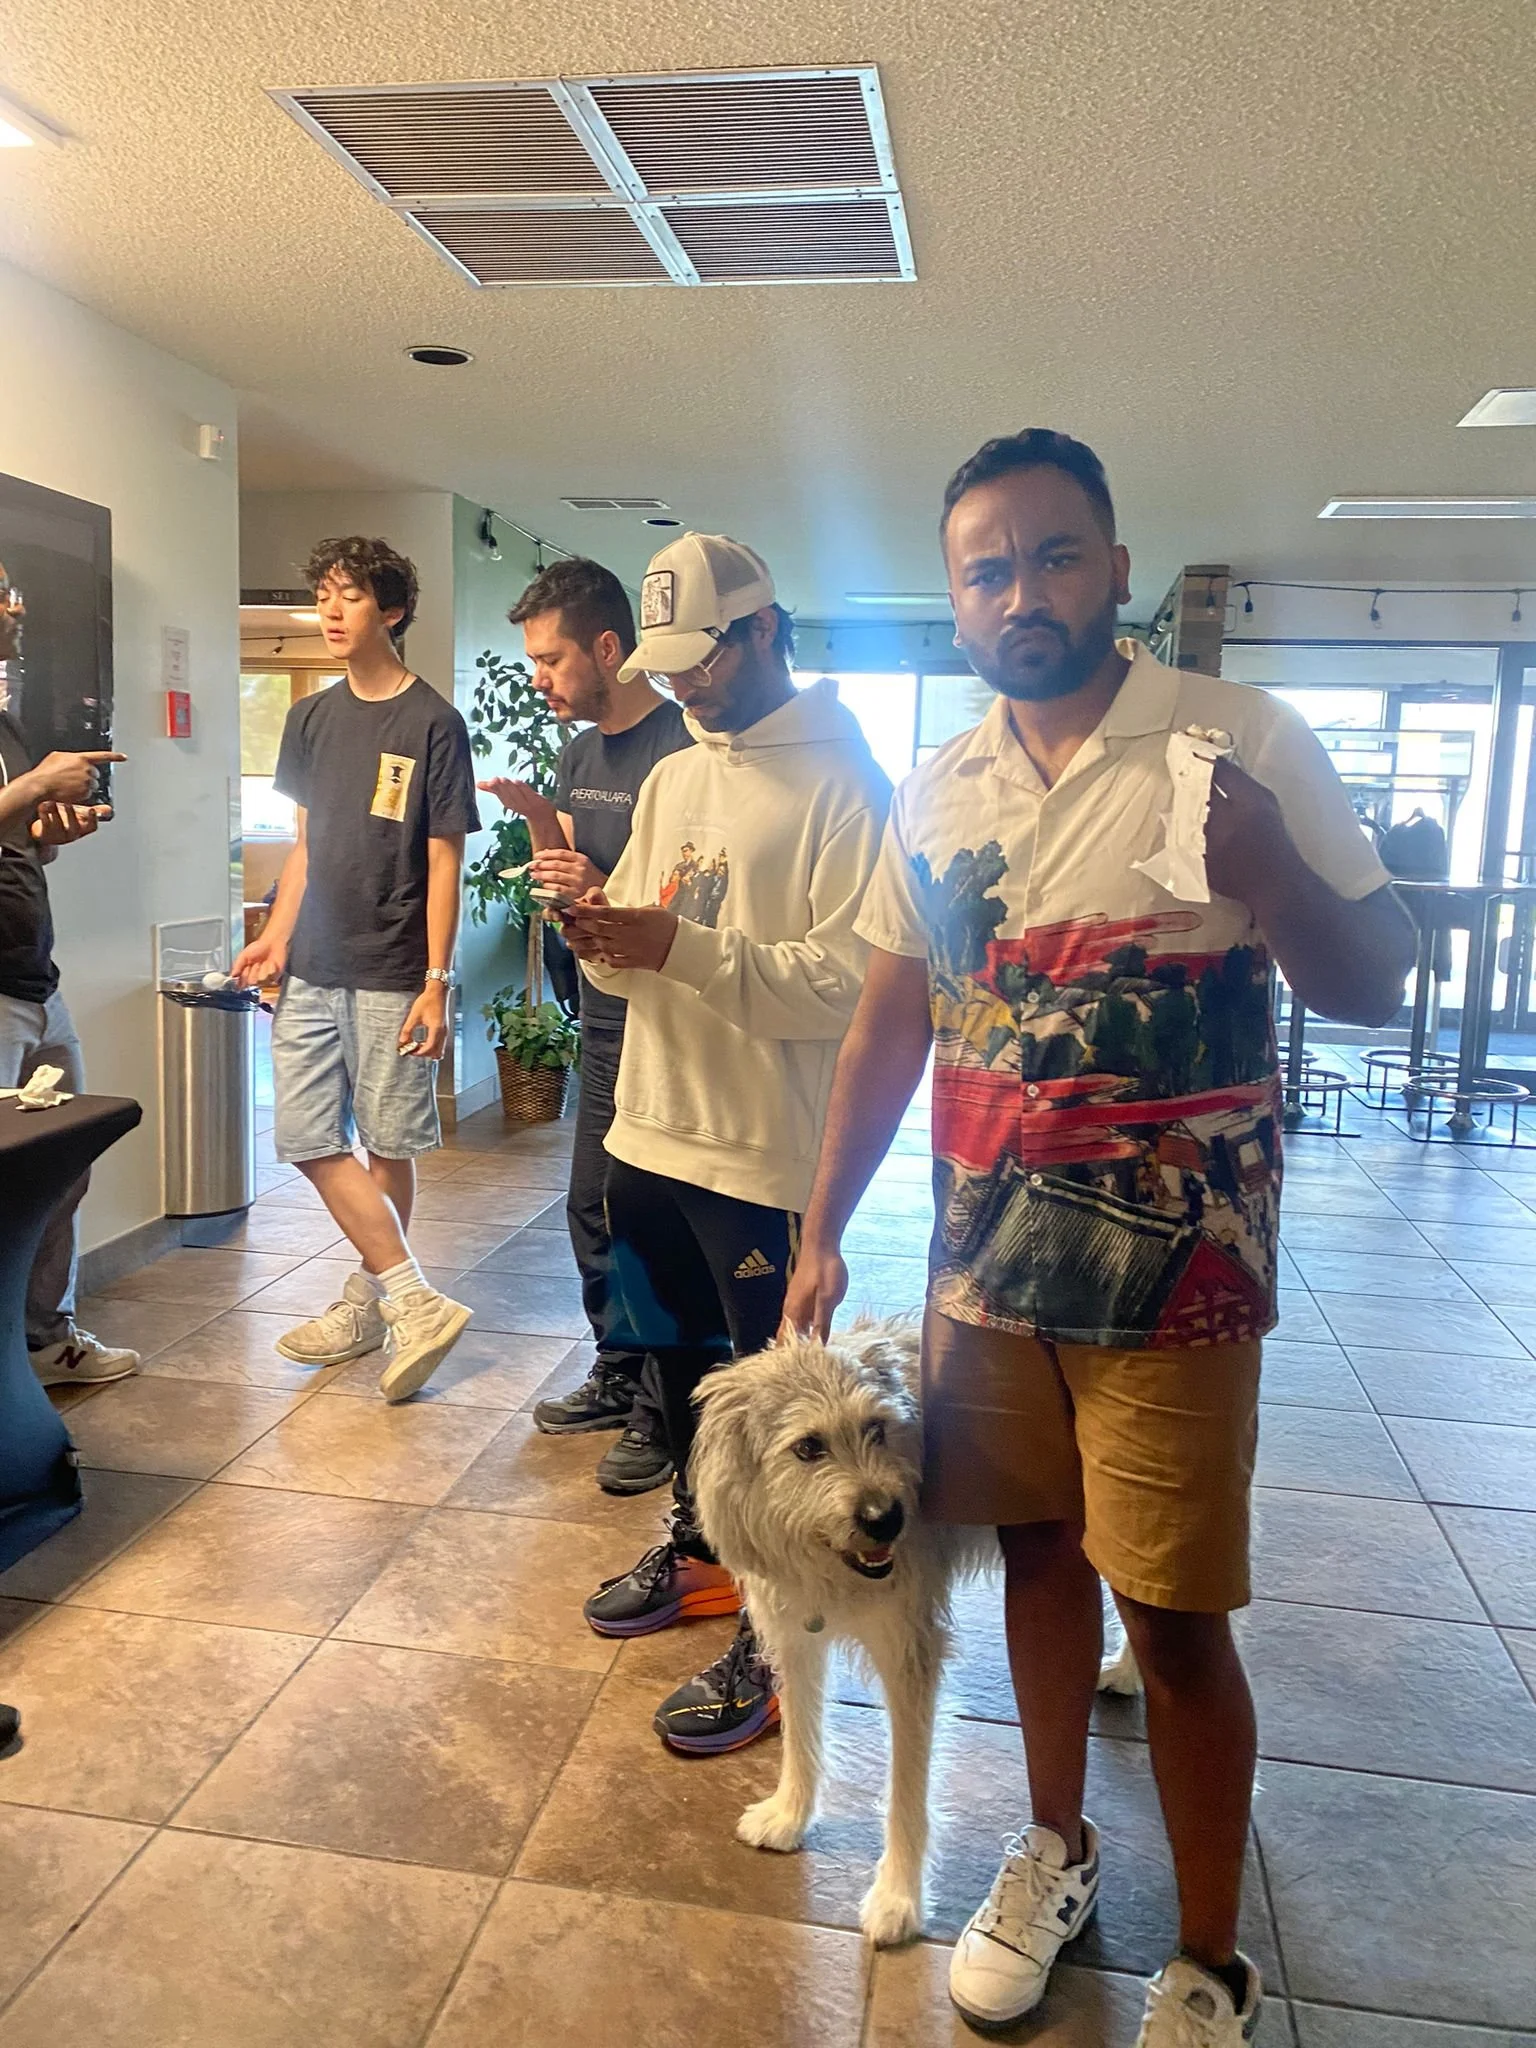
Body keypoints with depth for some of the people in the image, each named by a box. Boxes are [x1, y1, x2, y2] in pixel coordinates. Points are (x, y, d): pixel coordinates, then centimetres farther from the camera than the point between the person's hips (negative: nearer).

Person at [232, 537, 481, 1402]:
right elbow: (307, 843, 17)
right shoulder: (312, 718, 12)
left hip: (392, 973, -6)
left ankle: (370, 1300, 18)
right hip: (314, 969, 6)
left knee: (388, 1144, 3)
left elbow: (444, 861, -8)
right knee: (309, 1139, 2)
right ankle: (417, 1302, 9)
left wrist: (437, 983, -12)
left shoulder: (433, 722, -6)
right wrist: (278, 934, 4)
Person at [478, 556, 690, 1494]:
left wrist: (605, 895, -27)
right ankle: (619, 1377, 34)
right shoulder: (582, 750, 11)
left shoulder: (681, 750, -16)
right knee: (593, 1209, 17)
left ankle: (662, 1415, 16)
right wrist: (543, 818, 0)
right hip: (605, 1020, 9)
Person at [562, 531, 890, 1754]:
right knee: (680, 1359, 22)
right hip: (653, 1133, 8)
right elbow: (636, 964, 15)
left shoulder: (843, 785, -12)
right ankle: (696, 1551, 43)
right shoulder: (671, 779, 12)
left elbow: (851, 980, -21)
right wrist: (606, 942, -8)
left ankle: (771, 1645, 20)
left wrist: (681, 947, -25)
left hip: (768, 1155, -8)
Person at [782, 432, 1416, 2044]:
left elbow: (1372, 988, -6)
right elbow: (889, 1024, 10)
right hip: (985, 1266, 4)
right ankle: (1055, 1851, 40)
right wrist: (823, 1231, 7)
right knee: (1037, 1554, 17)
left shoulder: (1245, 742, -8)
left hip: (1172, 1285, -4)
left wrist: (1273, 867, -27)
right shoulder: (935, 794, 5)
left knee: (1175, 1624, 4)